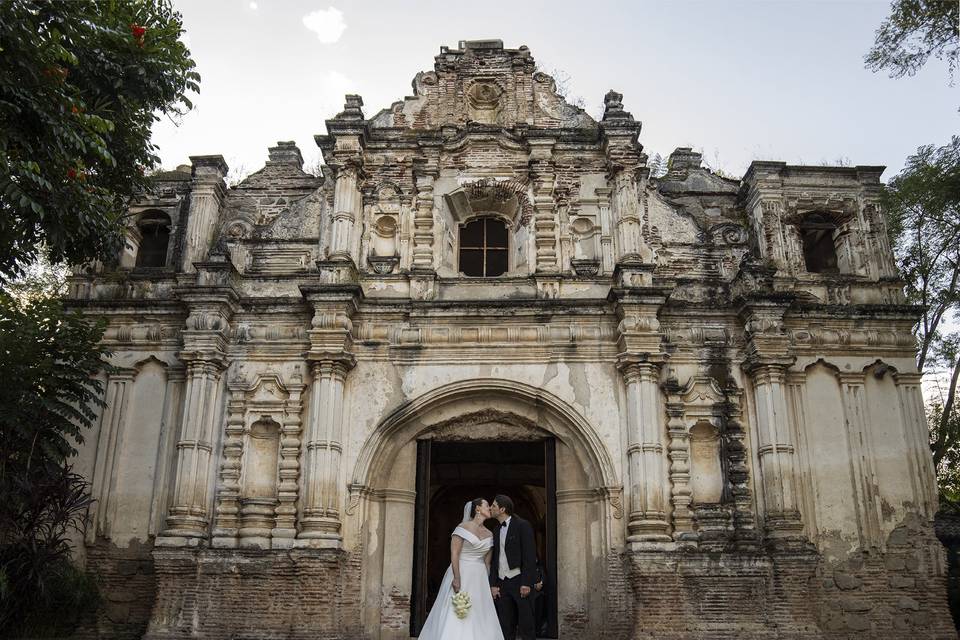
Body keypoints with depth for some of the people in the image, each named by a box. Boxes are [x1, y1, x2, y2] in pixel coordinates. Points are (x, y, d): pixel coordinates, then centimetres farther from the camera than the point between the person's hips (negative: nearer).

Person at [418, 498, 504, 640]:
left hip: (480, 580, 6)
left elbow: (487, 562, 14)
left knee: (479, 620, 2)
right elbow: (454, 554, -12)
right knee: (455, 619, -7)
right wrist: (456, 578, -21)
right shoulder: (464, 527, -5)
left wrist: (488, 584, 9)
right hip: (462, 575, -6)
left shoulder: (489, 534, 12)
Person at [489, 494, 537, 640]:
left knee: (526, 625, -3)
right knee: (505, 628, 7)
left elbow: (530, 555, -10)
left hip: (520, 581, -6)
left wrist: (526, 583, -16)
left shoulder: (522, 525, -5)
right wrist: (493, 584, 7)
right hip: (502, 583, 6)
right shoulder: (496, 531, 16)